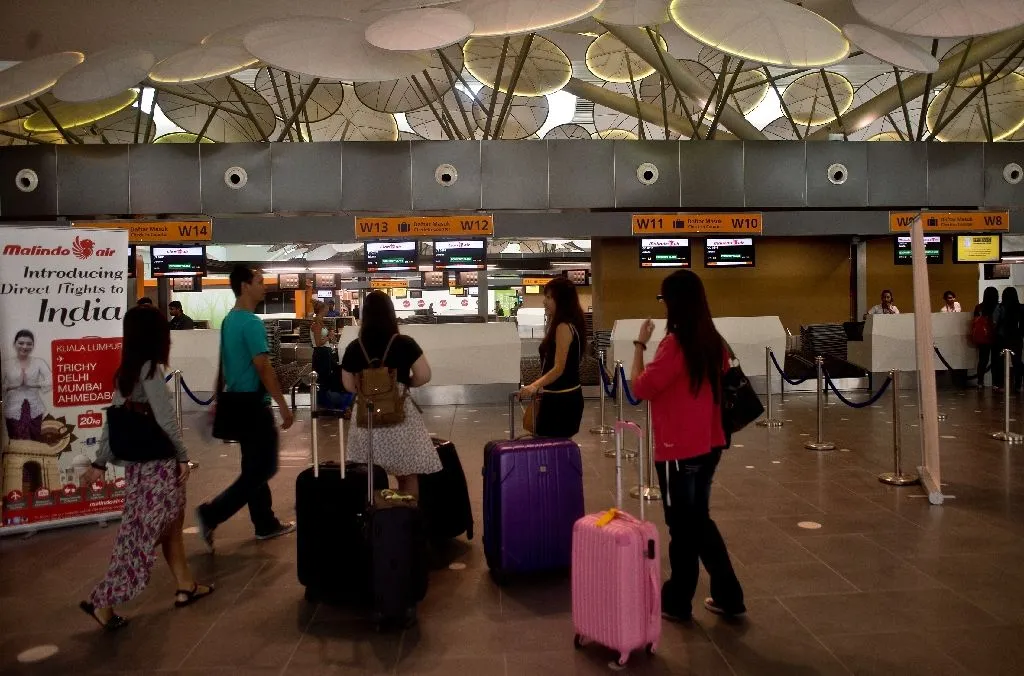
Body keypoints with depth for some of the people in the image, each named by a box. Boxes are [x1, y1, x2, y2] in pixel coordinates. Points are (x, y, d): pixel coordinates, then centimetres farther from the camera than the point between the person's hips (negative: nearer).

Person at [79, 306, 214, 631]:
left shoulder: (126, 372, 7)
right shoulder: (151, 369, -16)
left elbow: (113, 420, 10)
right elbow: (165, 420, -18)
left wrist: (100, 462, 14)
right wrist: (183, 457, -8)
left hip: (139, 461, 8)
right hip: (157, 463, -8)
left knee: (170, 523, 18)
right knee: (143, 533, 0)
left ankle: (185, 586, 29)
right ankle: (103, 601, 5)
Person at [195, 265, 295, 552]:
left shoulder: (228, 320, 10)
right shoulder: (252, 323, -18)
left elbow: (224, 365, 16)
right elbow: (263, 368, -22)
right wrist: (283, 406, -18)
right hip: (254, 405, -10)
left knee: (254, 467, 15)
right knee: (262, 469, -2)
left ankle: (266, 524, 23)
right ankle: (211, 513, -4)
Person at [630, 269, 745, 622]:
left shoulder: (675, 343, -19)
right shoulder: (713, 341, 4)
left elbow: (640, 388, -16)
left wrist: (640, 344, -8)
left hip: (679, 451, -7)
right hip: (709, 445, 8)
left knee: (682, 527, 7)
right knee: (699, 520, 20)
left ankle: (677, 601, 24)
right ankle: (728, 597, 26)